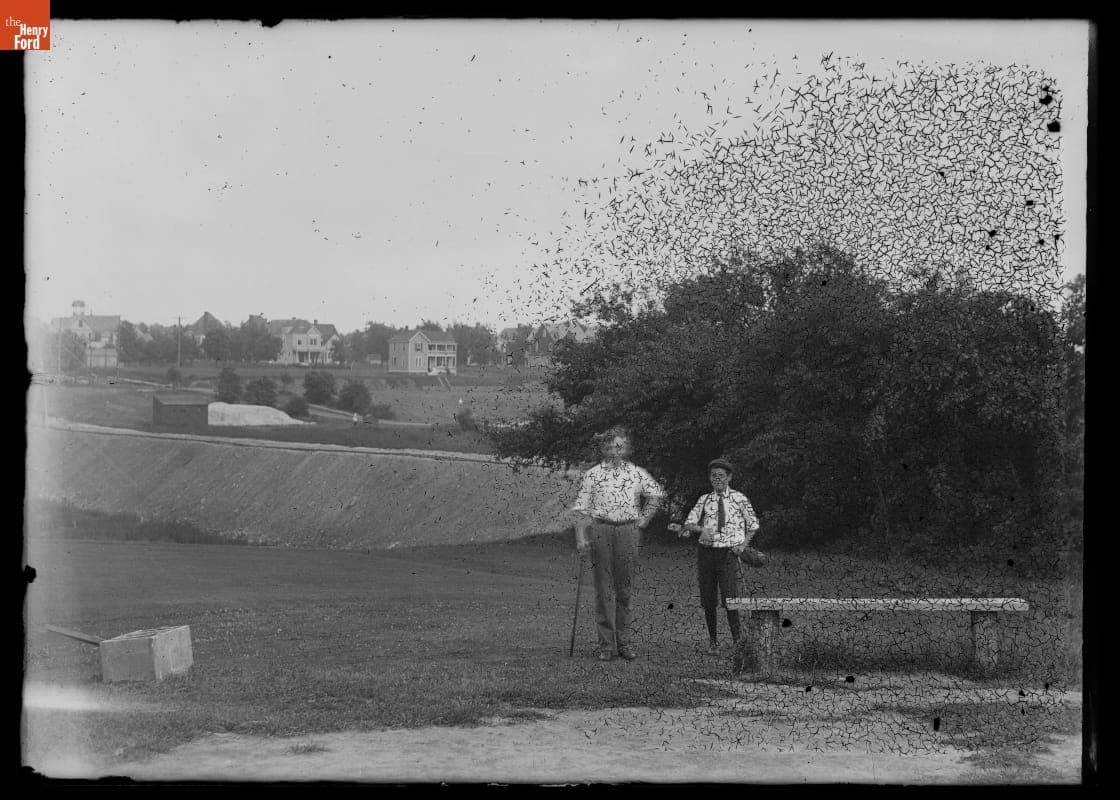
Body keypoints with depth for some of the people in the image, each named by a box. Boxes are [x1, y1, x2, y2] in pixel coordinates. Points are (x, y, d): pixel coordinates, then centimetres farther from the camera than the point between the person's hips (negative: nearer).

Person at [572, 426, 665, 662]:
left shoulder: (637, 473, 9)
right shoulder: (592, 475, 3)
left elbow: (656, 495, 22)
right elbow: (581, 509, 0)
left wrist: (643, 520, 12)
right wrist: (581, 538, -10)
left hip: (628, 531, 2)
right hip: (600, 530, -1)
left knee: (624, 589, 5)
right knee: (603, 589, -1)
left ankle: (623, 642, 12)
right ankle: (606, 644, 3)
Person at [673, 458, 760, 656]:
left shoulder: (739, 498, 4)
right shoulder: (704, 500, 8)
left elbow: (753, 524, 13)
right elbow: (690, 523, 2)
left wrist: (743, 544, 1)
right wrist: (700, 529, -19)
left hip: (729, 552, -2)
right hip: (706, 551, 2)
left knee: (730, 599, -11)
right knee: (708, 600, 4)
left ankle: (737, 639, 3)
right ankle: (713, 641, 16)